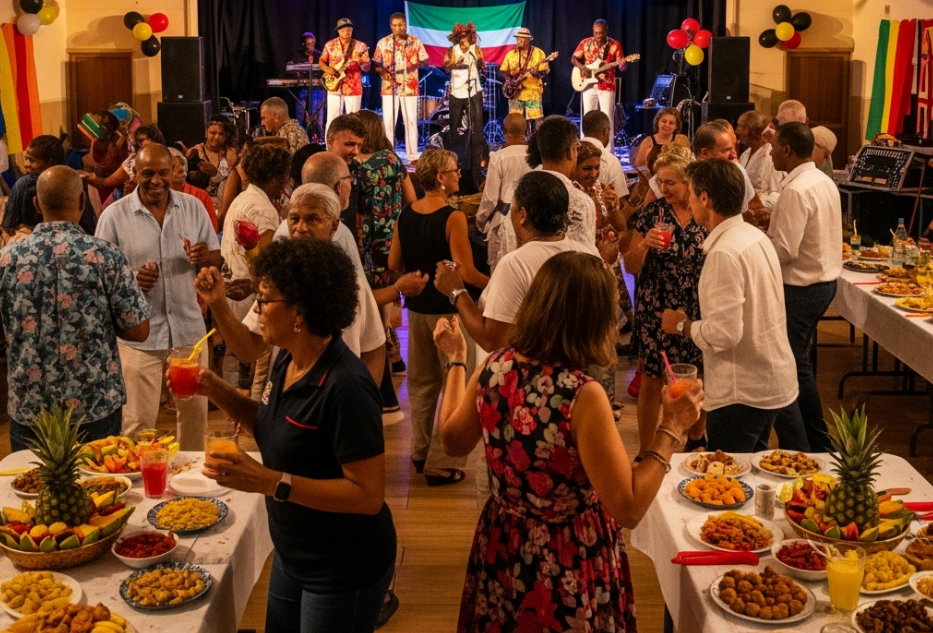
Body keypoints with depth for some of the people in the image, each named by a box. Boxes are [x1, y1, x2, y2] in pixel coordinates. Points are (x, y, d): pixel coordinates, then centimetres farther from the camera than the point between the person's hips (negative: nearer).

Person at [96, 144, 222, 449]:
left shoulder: (193, 207, 2)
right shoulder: (114, 215, -6)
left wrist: (205, 257, -17)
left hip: (189, 327, 3)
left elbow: (216, 259, 7)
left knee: (195, 411, 15)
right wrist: (130, 279, -25)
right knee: (138, 419, 2)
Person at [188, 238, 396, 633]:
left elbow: (368, 495, -28)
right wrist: (217, 391, -1)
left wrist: (269, 482, -33)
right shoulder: (288, 360, -2)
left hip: (345, 571, -8)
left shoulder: (345, 386, -28)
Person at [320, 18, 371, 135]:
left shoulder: (361, 46, -1)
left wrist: (360, 62, -24)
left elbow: (367, 68, -3)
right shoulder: (329, 45, 5)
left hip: (353, 89, -1)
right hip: (334, 88, 1)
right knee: (331, 121, 0)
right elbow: (321, 61, 14)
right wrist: (327, 69, -6)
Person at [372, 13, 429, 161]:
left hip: (410, 87, 0)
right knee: (388, 121, -1)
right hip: (389, 87, 0)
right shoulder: (383, 43, 3)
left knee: (411, 121, 2)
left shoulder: (415, 42, 3)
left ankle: (413, 155, 7)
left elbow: (425, 61, 6)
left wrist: (415, 64, -13)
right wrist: (383, 72, -14)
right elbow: (376, 64, 6)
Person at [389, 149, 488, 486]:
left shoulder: (405, 214, 1)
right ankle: (440, 463, 5)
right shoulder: (453, 217, -18)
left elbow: (394, 263, 8)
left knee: (422, 381, 19)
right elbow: (467, 272, -21)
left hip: (416, 306, 7)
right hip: (448, 307, -7)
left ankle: (420, 451, 30)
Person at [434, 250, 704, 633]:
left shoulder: (494, 368, -11)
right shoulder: (581, 395, -28)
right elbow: (628, 509, -24)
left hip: (500, 552, 5)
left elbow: (454, 442, 8)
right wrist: (671, 429, -17)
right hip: (568, 563, -5)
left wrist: (456, 359, 16)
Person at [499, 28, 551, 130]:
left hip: (533, 93, -3)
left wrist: (537, 73, -22)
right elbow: (503, 70, 12)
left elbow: (545, 71, -1)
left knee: (536, 120, -8)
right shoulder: (511, 54, 11)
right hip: (515, 93, 3)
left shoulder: (538, 53, 2)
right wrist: (509, 79, -7)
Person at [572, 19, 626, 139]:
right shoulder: (586, 43, 2)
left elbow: (621, 67, -3)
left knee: (607, 119, -4)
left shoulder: (615, 45, -3)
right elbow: (573, 58, 7)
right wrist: (582, 67, -12)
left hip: (607, 87, -2)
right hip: (589, 86, 2)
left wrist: (622, 65, -27)